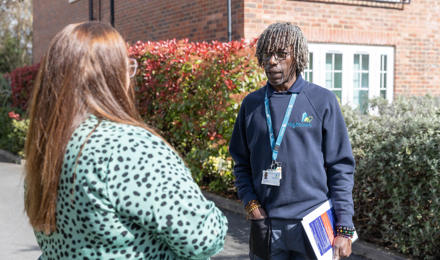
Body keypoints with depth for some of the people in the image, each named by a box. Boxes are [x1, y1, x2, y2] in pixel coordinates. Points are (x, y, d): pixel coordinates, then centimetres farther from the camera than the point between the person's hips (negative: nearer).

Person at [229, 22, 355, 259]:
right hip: (265, 226, 2)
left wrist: (344, 228, -7)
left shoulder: (322, 101, -2)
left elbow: (341, 167, -3)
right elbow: (241, 162, 13)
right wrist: (249, 201, -3)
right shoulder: (251, 104, 7)